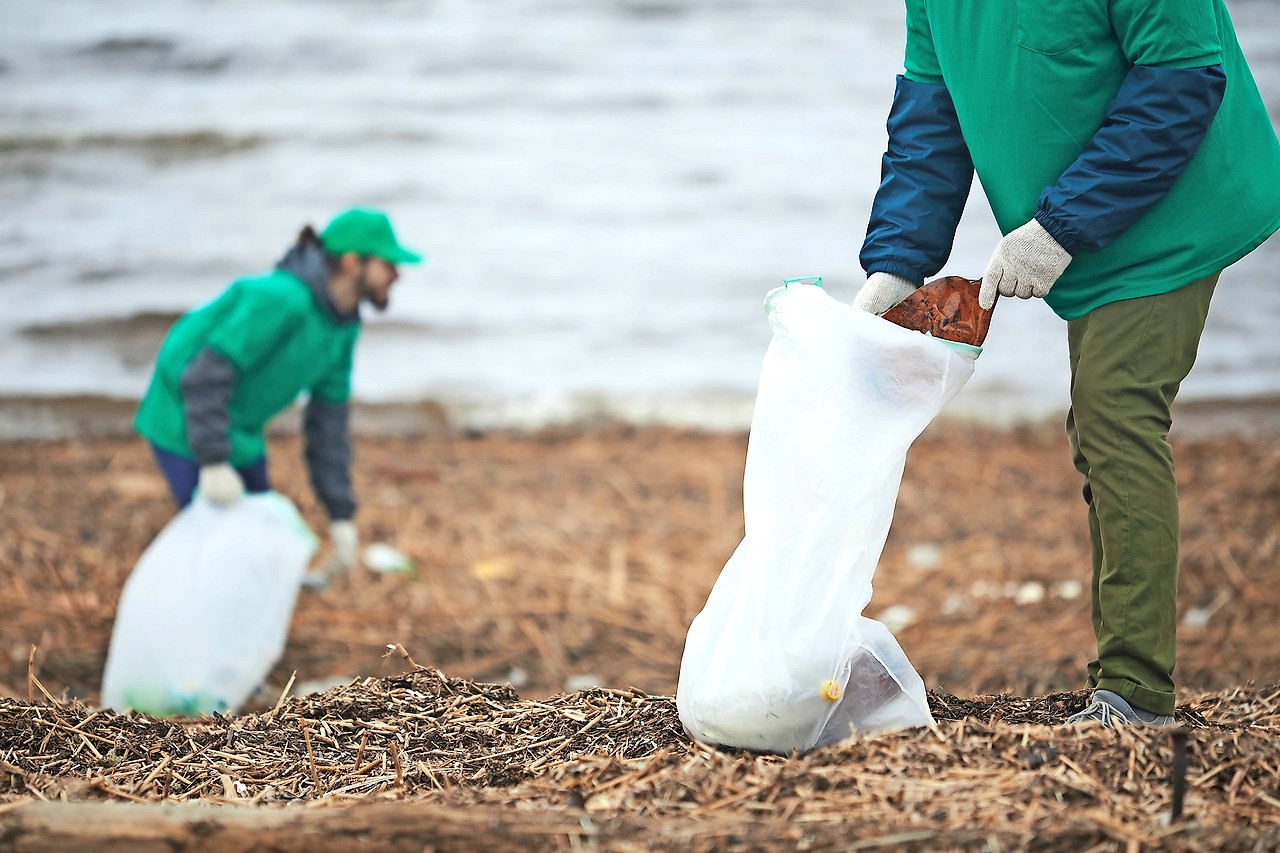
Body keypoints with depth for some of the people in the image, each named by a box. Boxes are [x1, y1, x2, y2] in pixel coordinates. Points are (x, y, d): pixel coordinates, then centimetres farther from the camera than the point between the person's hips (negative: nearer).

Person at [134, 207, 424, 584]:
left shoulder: (342, 326, -2)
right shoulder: (283, 299, -29)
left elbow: (327, 424, 3)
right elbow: (206, 374, -31)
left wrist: (342, 517, 0)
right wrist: (214, 464, -36)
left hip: (237, 427, 9)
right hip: (184, 424, -9)